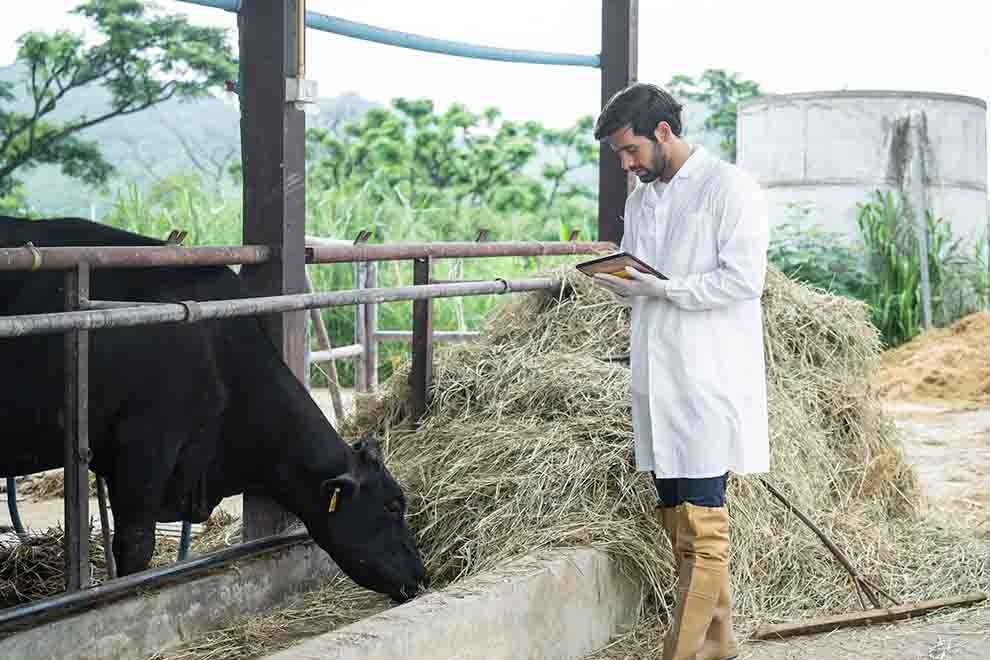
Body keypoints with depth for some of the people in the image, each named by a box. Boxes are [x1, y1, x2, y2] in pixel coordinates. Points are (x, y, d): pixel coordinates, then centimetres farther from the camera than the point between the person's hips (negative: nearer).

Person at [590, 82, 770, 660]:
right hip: (657, 375, 8)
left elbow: (744, 279, -14)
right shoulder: (641, 200, 18)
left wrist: (664, 289, -17)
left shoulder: (730, 188, -6)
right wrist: (622, 285, 1)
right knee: (677, 519, 10)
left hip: (709, 379, -8)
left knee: (701, 526, -9)